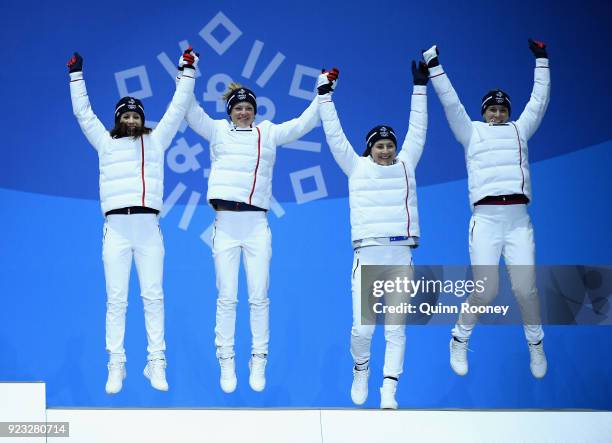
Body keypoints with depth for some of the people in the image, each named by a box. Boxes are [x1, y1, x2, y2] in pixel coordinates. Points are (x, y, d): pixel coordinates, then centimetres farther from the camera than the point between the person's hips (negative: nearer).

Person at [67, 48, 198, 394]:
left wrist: (188, 71, 15)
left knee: (153, 296, -2)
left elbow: (178, 110, 17)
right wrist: (77, 75, 16)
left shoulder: (156, 140, 16)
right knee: (116, 299, -2)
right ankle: (116, 367, 0)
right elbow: (83, 113, 17)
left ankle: (157, 364, 1)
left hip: (149, 226, 0)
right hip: (116, 226, 0)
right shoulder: (106, 142, 16)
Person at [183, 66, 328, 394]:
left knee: (259, 297, 0)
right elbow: (192, 113, 0)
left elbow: (304, 123, 10)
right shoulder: (218, 131, 11)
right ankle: (226, 364, 7)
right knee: (226, 297, 1)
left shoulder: (269, 133, 13)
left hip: (257, 223, 1)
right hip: (225, 222, 0)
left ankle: (258, 363, 8)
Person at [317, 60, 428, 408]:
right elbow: (335, 136, 11)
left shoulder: (405, 165, 15)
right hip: (368, 255, -2)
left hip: (401, 256, 2)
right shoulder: (356, 167, 11)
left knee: (396, 329, -2)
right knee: (362, 328, -7)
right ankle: (361, 369, 23)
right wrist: (326, 96, 11)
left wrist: (420, 87, 20)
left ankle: (389, 393, 0)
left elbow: (417, 131, 19)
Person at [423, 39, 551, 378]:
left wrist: (541, 61, 24)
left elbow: (539, 100, 22)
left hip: (519, 220, 2)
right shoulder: (471, 131, 16)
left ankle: (535, 343, 15)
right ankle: (460, 341, 13)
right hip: (485, 218, -2)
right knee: (485, 291, -10)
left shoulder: (519, 130, 21)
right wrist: (434, 66, 5)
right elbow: (451, 103, 10)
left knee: (525, 289, -8)